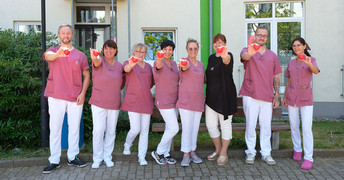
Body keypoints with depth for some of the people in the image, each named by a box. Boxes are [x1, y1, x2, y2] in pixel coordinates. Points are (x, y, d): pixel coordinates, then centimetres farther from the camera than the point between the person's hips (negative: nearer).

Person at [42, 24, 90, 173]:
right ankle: (54, 160, 8)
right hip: (56, 97, -1)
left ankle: (72, 157, 19)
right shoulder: (53, 50, 6)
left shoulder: (80, 55, 10)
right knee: (55, 128, 1)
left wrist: (83, 93, -3)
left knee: (74, 128, 7)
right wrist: (58, 54, -43)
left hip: (75, 98, 2)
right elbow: (48, 56, -19)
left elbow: (86, 75, 10)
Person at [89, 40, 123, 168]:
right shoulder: (100, 61, -5)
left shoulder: (119, 65, 7)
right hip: (98, 103, -4)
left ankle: (107, 157, 19)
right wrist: (94, 57, -53)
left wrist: (116, 90, 3)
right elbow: (97, 62, -32)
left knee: (111, 131, 7)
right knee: (99, 130, -7)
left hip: (114, 104, 4)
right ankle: (97, 158, 7)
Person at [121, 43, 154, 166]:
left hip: (146, 101, 4)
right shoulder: (128, 63, 2)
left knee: (145, 130, 3)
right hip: (133, 101, -4)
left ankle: (142, 156, 11)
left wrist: (143, 90, 7)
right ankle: (127, 145, 24)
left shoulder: (148, 66, 16)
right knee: (135, 129, -8)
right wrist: (131, 64, -47)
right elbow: (126, 69, -24)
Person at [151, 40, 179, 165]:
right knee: (174, 128, -11)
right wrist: (159, 58, -59)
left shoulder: (174, 63, 10)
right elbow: (159, 66, -38)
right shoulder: (158, 62, -12)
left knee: (169, 128, 11)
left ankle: (165, 154, 22)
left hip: (174, 100, 8)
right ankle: (158, 152, 5)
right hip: (163, 101, -8)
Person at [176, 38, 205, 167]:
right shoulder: (184, 61, -5)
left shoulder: (201, 65, 13)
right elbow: (185, 67, -30)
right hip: (186, 100, -5)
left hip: (198, 100, 5)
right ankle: (186, 155, 2)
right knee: (187, 127, -6)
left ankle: (192, 152, 19)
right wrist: (184, 65, -54)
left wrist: (203, 98, 15)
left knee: (195, 127, 8)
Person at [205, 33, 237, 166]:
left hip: (225, 96, -6)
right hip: (211, 96, 6)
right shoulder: (211, 58, 12)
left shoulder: (228, 56, -9)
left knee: (225, 124, 3)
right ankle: (218, 150, 27)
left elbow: (227, 61, -35)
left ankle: (224, 154, 16)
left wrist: (225, 56, -59)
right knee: (210, 125, 7)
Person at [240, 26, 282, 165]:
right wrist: (250, 53, -50)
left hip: (267, 96, 3)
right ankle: (250, 152, 12)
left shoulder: (272, 56, 13)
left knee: (266, 126, 6)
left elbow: (276, 77, 14)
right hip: (250, 95, -3)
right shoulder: (247, 51, 2)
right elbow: (244, 56, -25)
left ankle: (266, 153, 15)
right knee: (250, 125, 2)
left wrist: (277, 95, 6)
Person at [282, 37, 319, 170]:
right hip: (292, 97, 4)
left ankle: (308, 158, -5)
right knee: (294, 126, 8)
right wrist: (284, 97, 12)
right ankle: (297, 150, 25)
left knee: (307, 128, -9)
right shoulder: (291, 63, 11)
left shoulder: (311, 60, 1)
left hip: (306, 98, -4)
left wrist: (309, 63, -42)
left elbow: (316, 71, -21)